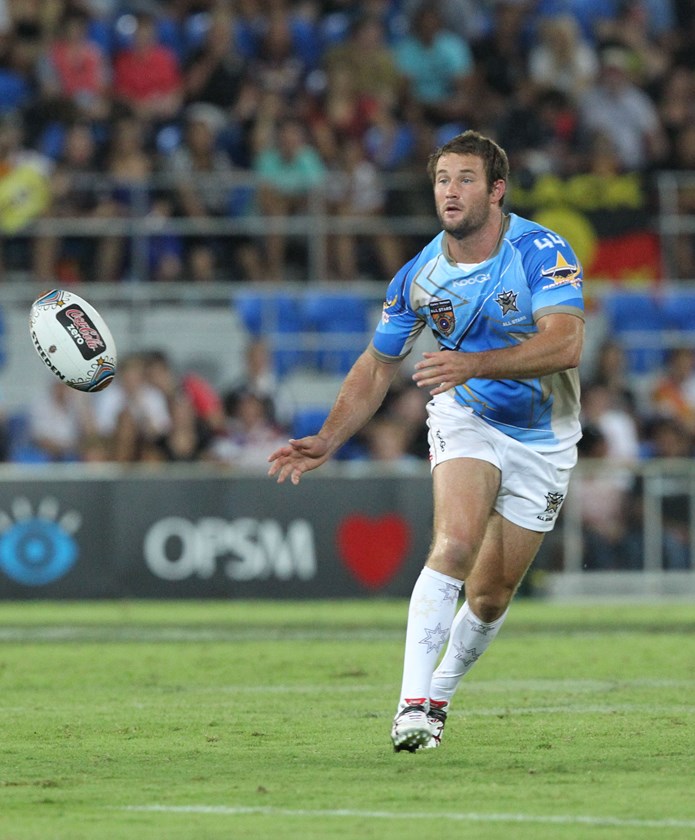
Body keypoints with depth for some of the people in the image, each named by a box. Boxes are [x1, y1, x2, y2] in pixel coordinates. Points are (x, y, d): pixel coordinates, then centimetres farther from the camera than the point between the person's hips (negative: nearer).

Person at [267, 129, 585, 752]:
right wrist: (328, 441, -10)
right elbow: (378, 367, 2)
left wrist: (475, 363, -46)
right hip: (466, 420, 1)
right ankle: (412, 704, -28)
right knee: (454, 546, -26)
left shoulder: (542, 252, -21)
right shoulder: (421, 277, -10)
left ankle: (440, 693, 32)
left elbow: (566, 344, -35)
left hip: (543, 439, -1)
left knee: (492, 594, 5)